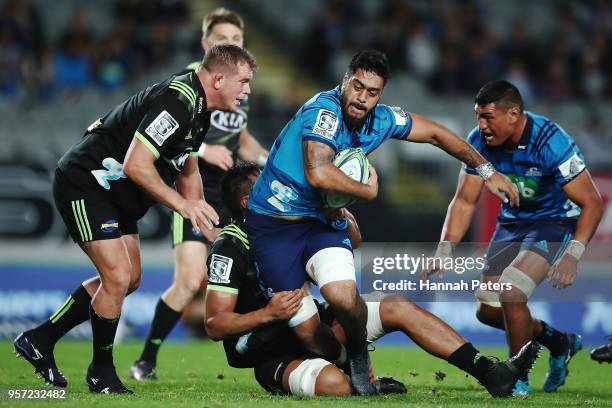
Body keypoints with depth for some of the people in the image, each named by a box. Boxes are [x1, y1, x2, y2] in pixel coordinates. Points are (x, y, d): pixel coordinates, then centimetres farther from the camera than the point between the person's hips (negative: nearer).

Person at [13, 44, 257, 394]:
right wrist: (182, 204, -27)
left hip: (116, 195, 11)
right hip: (84, 184, -11)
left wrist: (203, 216, 12)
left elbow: (188, 172, 21)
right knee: (118, 277, -15)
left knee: (130, 279, 15)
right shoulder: (177, 100, -26)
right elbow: (136, 165, -32)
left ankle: (40, 339, 24)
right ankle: (101, 372, 5)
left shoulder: (198, 108, 8)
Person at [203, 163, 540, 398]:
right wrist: (267, 314, -32)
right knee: (332, 382, -40)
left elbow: (352, 243, 15)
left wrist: (341, 217, -6)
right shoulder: (230, 248, -16)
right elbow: (214, 325, -19)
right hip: (272, 357, -8)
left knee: (399, 308, -2)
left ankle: (491, 373, -6)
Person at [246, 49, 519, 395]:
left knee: (343, 297, -26)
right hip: (272, 223, -4)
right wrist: (369, 191, -18)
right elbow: (318, 174, -36)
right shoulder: (324, 111, -22)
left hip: (322, 222, 4)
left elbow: (436, 134, 16)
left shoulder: (382, 120, -1)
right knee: (307, 330, -9)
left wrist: (487, 171, 21)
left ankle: (358, 352, 5)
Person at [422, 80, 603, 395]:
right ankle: (558, 341, 29)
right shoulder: (479, 142, -13)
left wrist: (572, 256, -38)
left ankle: (518, 379, -4)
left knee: (511, 293, -25)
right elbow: (464, 201, -4)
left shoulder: (550, 142, -29)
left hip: (555, 222, -6)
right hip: (512, 223, 7)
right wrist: (444, 250, -16)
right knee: (488, 310, 4)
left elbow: (591, 202, -27)